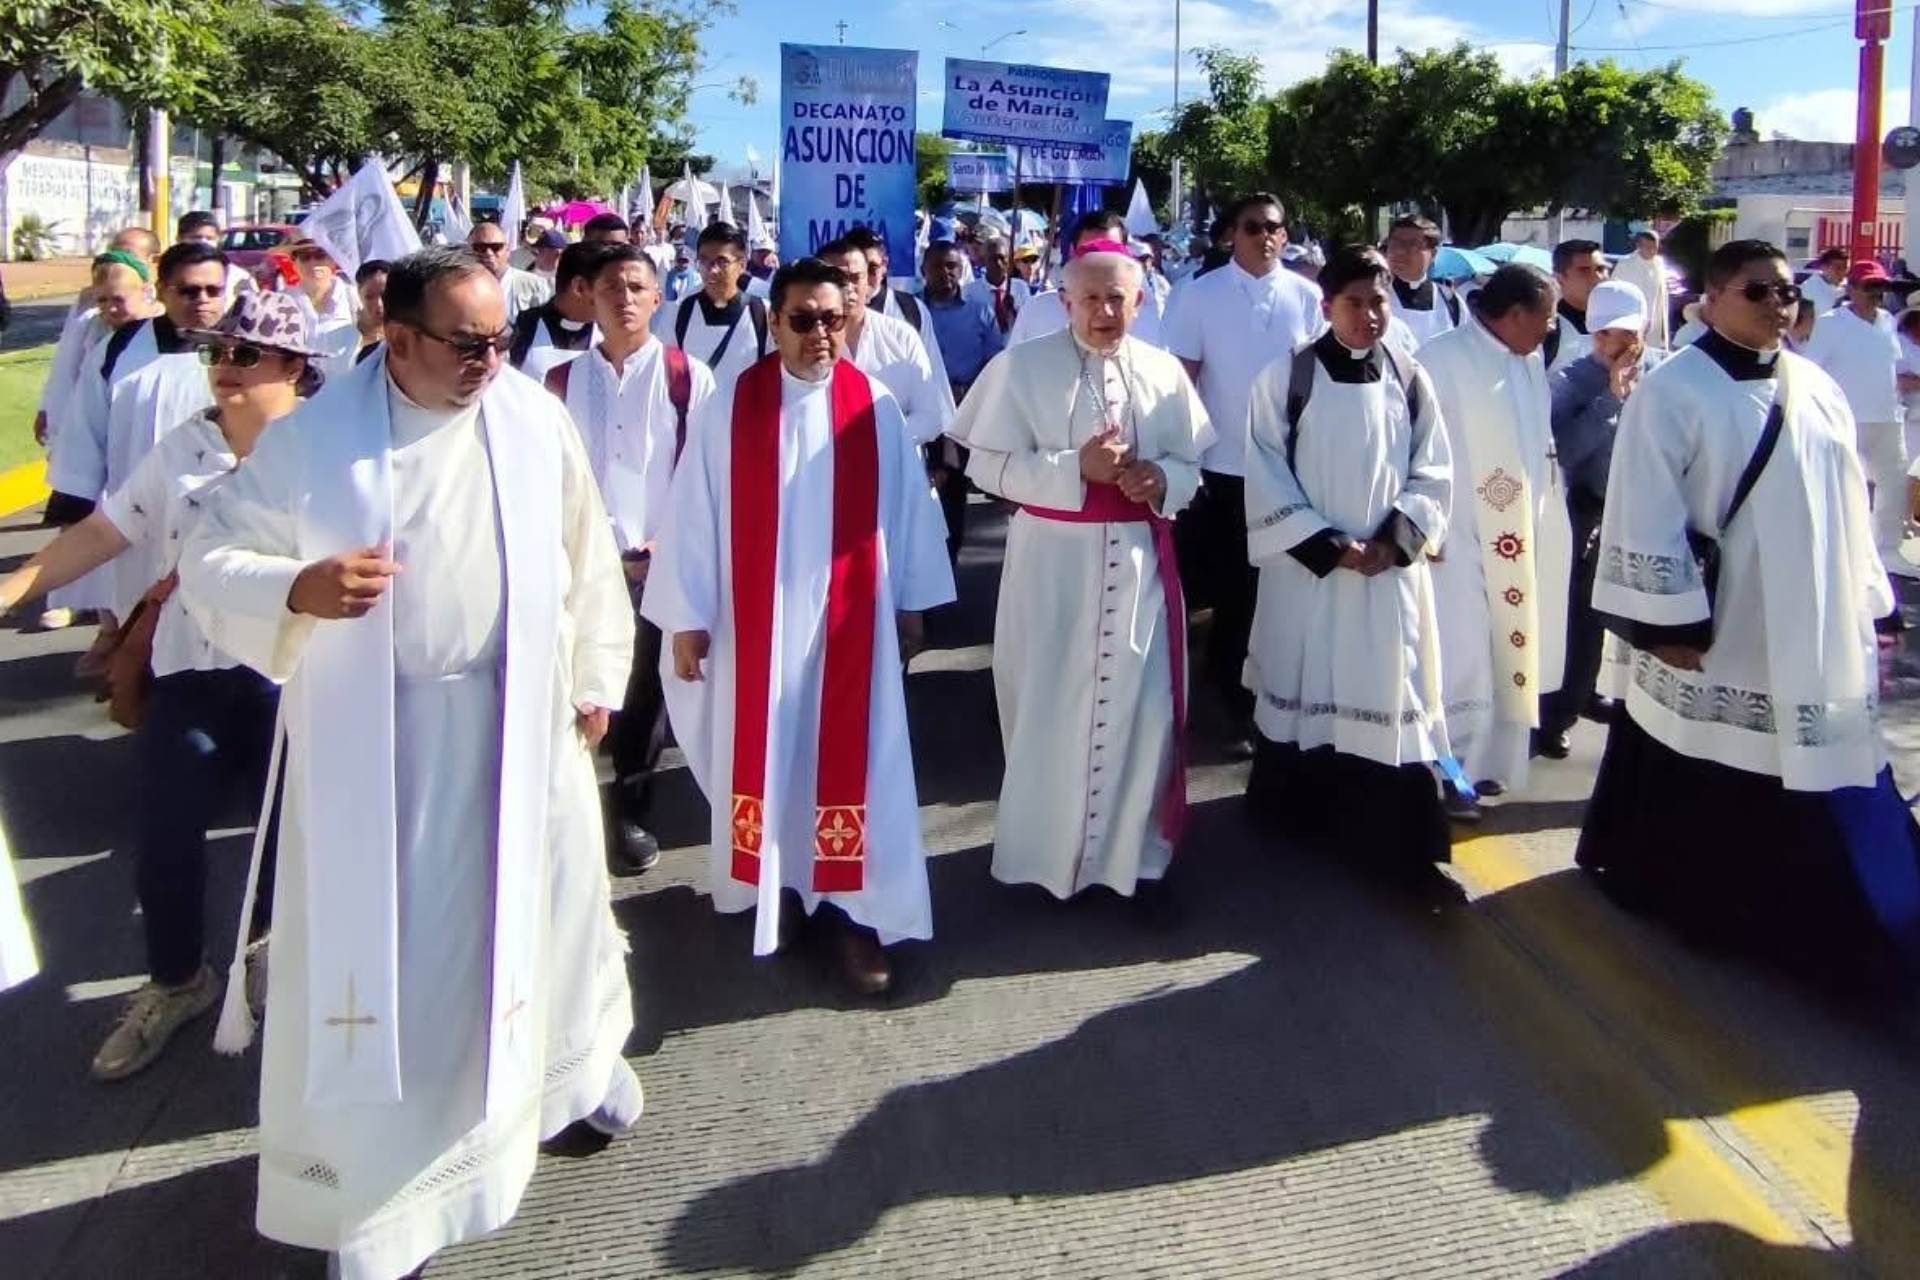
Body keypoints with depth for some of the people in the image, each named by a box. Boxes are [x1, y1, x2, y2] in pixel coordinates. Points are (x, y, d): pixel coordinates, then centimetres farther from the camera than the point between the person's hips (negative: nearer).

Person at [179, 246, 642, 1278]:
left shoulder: (534, 420, -1)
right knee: (376, 933, 5)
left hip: (519, 723, 2)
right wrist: (299, 587, -23)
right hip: (372, 737, -2)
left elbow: (585, 556, 8)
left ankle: (576, 1059, 44)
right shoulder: (315, 436, -7)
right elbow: (209, 557, -3)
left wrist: (594, 679, 10)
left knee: (540, 900, 17)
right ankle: (380, 1177, 19)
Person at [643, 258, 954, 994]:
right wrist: (686, 614, -5)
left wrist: (910, 603, 5)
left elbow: (907, 507, 3)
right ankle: (763, 884, 29)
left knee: (850, 759, 4)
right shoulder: (730, 406, -5)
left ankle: (852, 907, 11)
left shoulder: (875, 408, -2)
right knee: (763, 755, 12)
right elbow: (694, 512, -4)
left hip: (850, 617, 1)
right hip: (756, 617, 0)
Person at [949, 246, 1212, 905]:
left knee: (1141, 707, 3)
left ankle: (1135, 850, 18)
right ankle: (1046, 846, 23)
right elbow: (989, 463, -8)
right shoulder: (1023, 365, -3)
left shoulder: (1164, 372, 6)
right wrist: (1075, 468, -18)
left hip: (1139, 560, 2)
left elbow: (1193, 464, 10)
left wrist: (1161, 480, -13)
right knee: (1051, 705, 6)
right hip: (1052, 560, -2)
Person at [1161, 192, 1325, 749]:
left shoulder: (1307, 296, 2)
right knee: (1232, 595, 8)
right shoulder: (1200, 295, -3)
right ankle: (1236, 708, 21)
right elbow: (1182, 381, -4)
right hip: (1223, 467, -1)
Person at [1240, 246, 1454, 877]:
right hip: (1305, 566, -2)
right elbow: (1266, 476, -7)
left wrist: (1394, 541, -9)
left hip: (1391, 568, 2)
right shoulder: (1285, 376, -6)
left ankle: (1387, 826, 9)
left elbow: (1433, 474, 6)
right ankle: (1296, 809, 24)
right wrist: (1329, 545, -12)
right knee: (1302, 686, 8)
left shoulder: (1410, 380, 4)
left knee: (1386, 691, 3)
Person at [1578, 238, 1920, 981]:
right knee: (1697, 805, 8)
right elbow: (1644, 519, -13)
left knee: (1826, 813, 7)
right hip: (1712, 644, -5)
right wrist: (1672, 621, -16)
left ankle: (1827, 925, 20)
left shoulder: (1817, 390, 9)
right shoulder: (1672, 392, -9)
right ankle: (1693, 903, 27)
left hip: (1812, 641, 6)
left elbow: (1848, 509, 13)